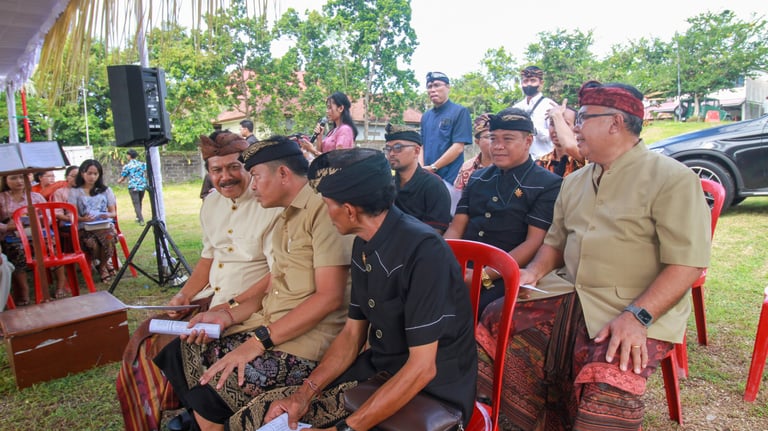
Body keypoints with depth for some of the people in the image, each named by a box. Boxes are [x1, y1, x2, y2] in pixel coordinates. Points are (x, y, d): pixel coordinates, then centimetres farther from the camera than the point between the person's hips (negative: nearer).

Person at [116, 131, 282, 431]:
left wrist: (233, 305, -23)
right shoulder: (211, 204, 9)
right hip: (210, 299, 8)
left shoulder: (271, 206, -17)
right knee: (146, 338, 4)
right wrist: (185, 295, 6)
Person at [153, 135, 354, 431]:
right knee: (181, 353, 0)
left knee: (211, 382, -18)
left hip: (308, 338, -9)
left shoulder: (323, 209, -14)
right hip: (270, 325, 9)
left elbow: (330, 297, -21)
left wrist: (258, 341, -19)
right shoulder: (285, 219, 17)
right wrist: (229, 316, 2)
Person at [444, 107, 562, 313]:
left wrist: (484, 275, -17)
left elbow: (534, 242, -8)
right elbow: (455, 228, 14)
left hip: (503, 278, -5)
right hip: (461, 269, 5)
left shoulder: (548, 185, 2)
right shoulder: (477, 178, 20)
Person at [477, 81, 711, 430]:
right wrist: (534, 272, 2)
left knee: (607, 383, -32)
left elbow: (688, 264, -14)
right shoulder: (574, 182, 15)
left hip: (639, 310, -6)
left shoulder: (671, 178, -7)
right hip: (566, 295, 7)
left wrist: (637, 316, -25)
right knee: (494, 321, -6)